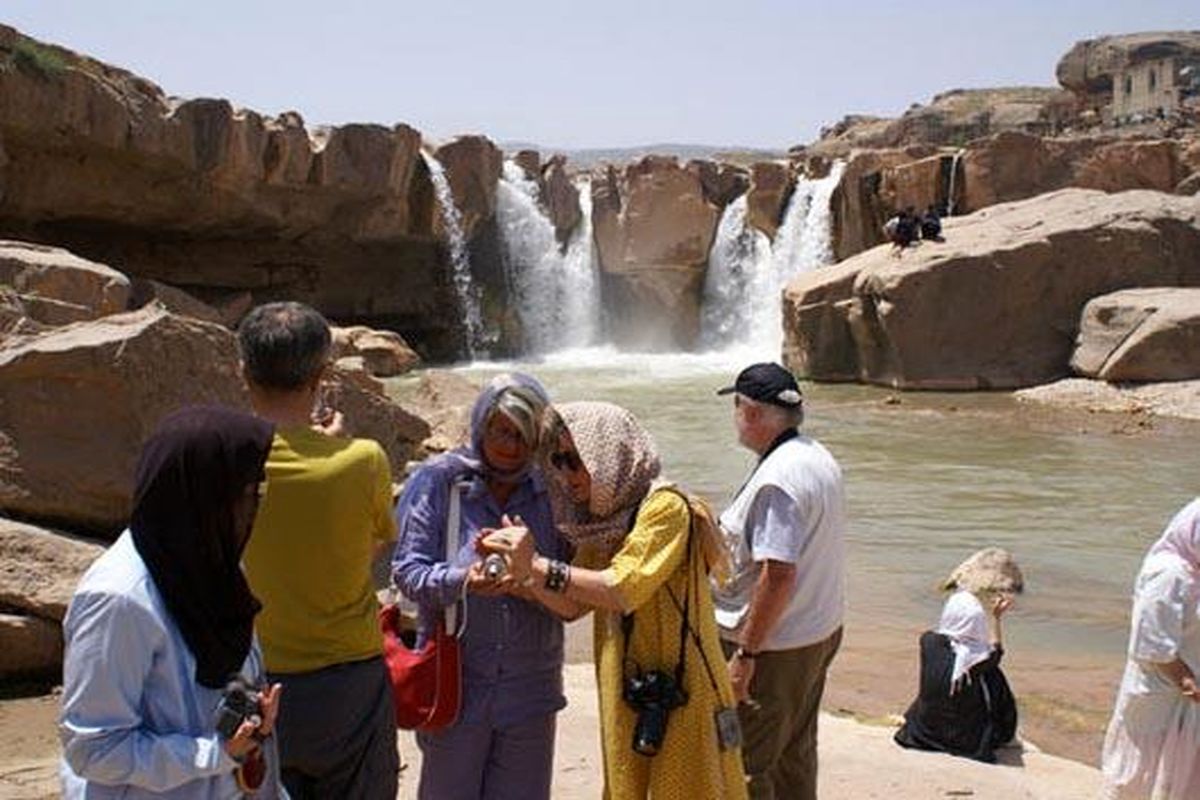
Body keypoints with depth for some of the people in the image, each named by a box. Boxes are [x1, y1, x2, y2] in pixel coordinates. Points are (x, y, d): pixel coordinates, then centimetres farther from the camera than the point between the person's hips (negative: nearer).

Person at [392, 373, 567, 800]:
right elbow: (408, 570, -9)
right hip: (454, 685, -2)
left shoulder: (550, 492, 0)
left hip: (529, 689, 2)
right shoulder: (439, 481, -6)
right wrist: (462, 581, -28)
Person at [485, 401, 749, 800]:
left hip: (678, 697, -7)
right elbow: (573, 606, 2)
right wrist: (524, 574, -13)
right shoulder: (602, 520, 9)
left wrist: (539, 565, -21)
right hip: (626, 698, 7)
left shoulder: (666, 507, -14)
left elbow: (623, 590, -24)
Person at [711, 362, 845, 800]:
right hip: (821, 632, 10)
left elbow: (778, 574, -28)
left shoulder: (777, 479, -24)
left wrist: (745, 654, -24)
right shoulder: (821, 459, 7)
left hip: (773, 647, -10)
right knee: (795, 755, 22)